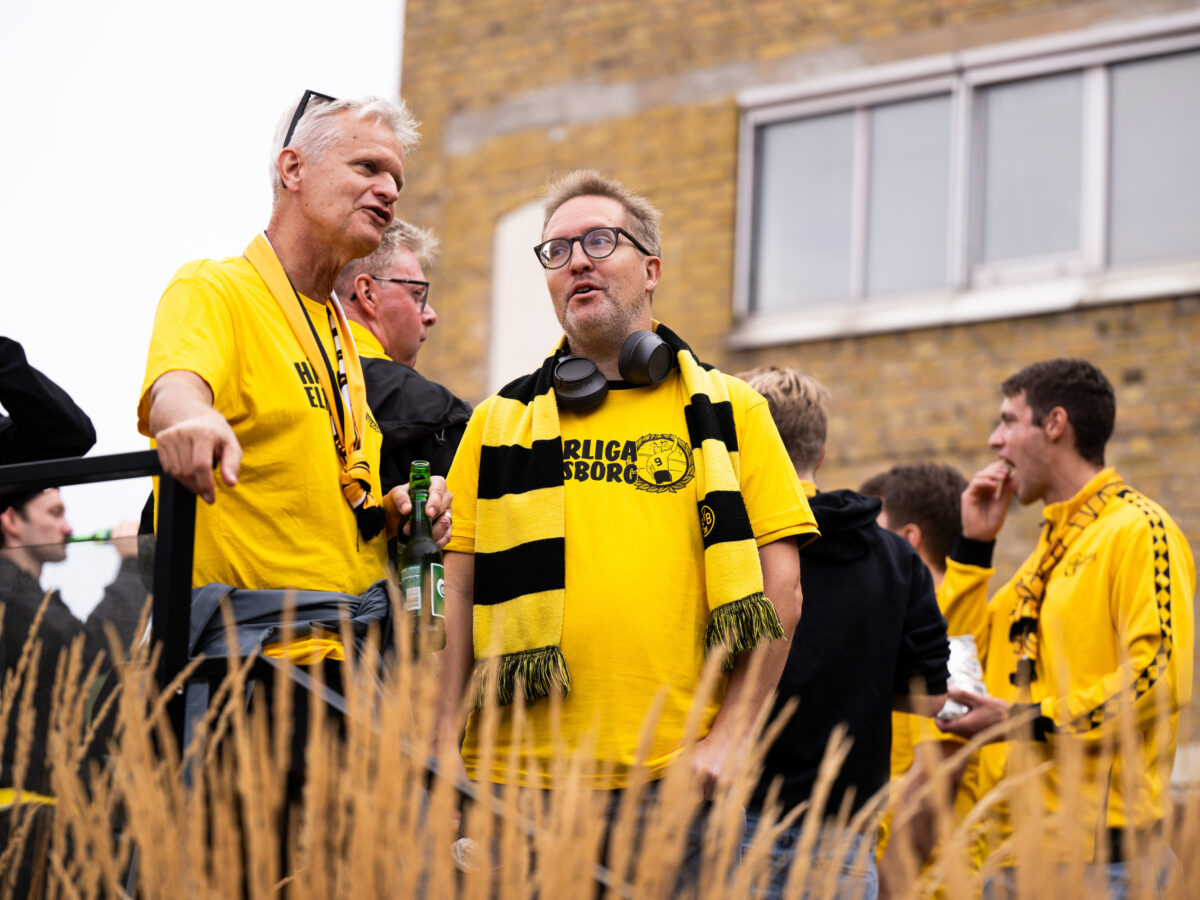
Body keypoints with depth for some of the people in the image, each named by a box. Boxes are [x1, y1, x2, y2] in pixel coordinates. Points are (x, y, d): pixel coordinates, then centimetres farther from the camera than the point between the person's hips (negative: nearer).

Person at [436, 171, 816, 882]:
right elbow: (459, 596, 10)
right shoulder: (498, 424, 13)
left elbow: (778, 591, 4)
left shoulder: (728, 411, 10)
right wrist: (445, 750, 0)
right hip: (516, 775, 1)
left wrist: (729, 736, -5)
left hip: (673, 775, -1)